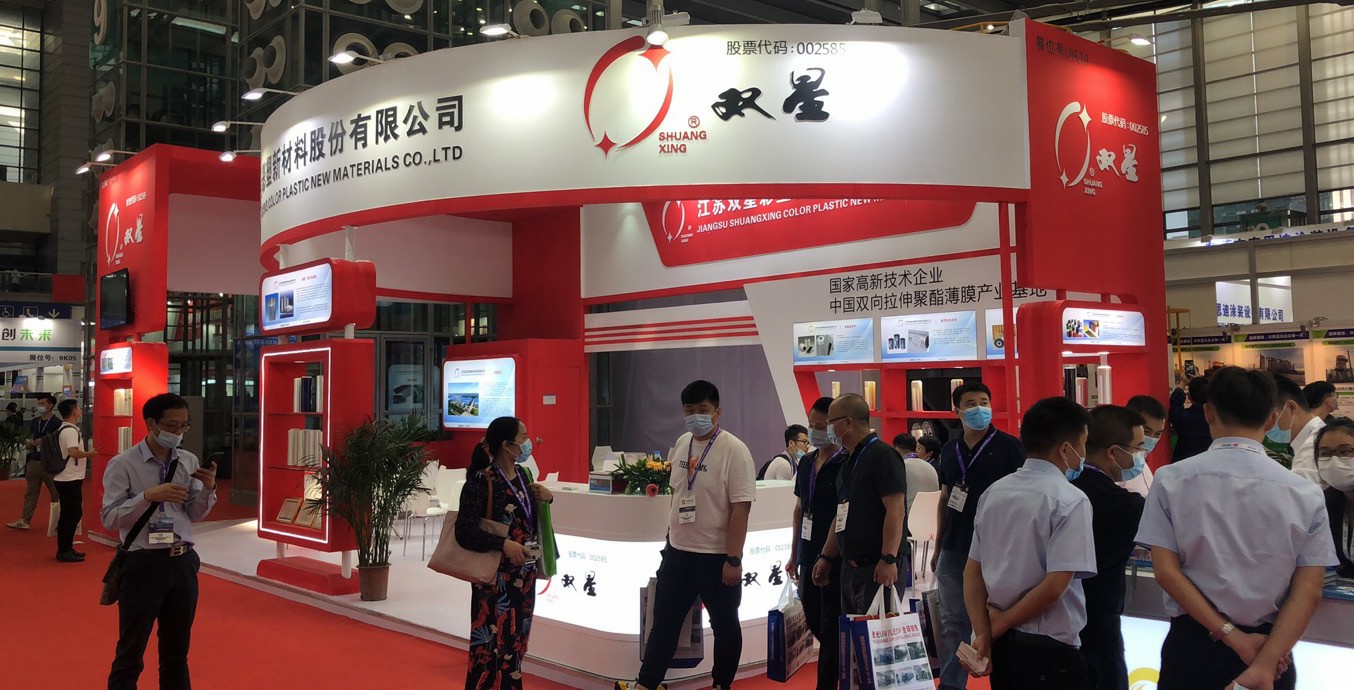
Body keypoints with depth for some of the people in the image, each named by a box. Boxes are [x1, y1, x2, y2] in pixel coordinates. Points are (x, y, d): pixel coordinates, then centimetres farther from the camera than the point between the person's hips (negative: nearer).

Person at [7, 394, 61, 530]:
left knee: (56, 494, 0)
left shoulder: (57, 423, -6)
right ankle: (25, 521, 12)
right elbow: (30, 440, 22)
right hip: (34, 461, 6)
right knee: (31, 492, 9)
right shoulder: (34, 422, 13)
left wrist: (45, 442, -19)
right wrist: (31, 443, -1)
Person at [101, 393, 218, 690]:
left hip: (183, 562, 5)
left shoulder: (190, 462, 5)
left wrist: (208, 489, -9)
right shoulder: (123, 465, -8)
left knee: (177, 651, 17)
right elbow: (109, 518, -12)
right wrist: (148, 496, -24)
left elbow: (196, 515, 9)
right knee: (130, 653, 7)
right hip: (143, 565, -4)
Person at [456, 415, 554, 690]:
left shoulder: (522, 475, 5)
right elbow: (464, 532, -22)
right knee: (492, 648, 0)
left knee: (515, 643, 16)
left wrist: (547, 499, -1)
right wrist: (504, 544, -34)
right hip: (496, 577, -7)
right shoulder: (480, 482, -17)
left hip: (524, 575, 7)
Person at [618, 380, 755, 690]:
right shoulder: (682, 443, 4)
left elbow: (740, 508, -18)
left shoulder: (734, 450, -16)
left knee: (724, 625, 12)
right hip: (677, 551, 6)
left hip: (716, 556, -6)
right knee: (664, 621, 14)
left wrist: (734, 560, -20)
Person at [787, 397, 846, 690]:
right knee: (814, 621, 15)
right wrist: (794, 554, 16)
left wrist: (828, 556, -14)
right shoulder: (806, 463, 10)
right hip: (809, 555, 7)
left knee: (830, 625, 1)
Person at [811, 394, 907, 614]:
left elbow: (896, 510, -19)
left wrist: (888, 559, -24)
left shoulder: (883, 455, -11)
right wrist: (826, 556, 19)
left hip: (878, 566, -9)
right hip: (850, 566, 10)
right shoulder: (849, 462, 18)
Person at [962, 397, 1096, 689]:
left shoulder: (993, 492, 5)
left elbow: (972, 572, 4)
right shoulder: (1070, 500, -14)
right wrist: (998, 626, -10)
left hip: (1001, 646, 6)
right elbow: (1055, 585, -20)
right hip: (1048, 649, -6)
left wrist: (983, 635, 0)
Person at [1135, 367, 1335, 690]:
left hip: (1191, 644, -1)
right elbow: (1309, 592, -9)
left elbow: (1166, 570, -12)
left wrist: (1232, 636, -9)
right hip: (1271, 647, 1)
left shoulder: (1171, 480, -9)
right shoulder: (1306, 494, -5)